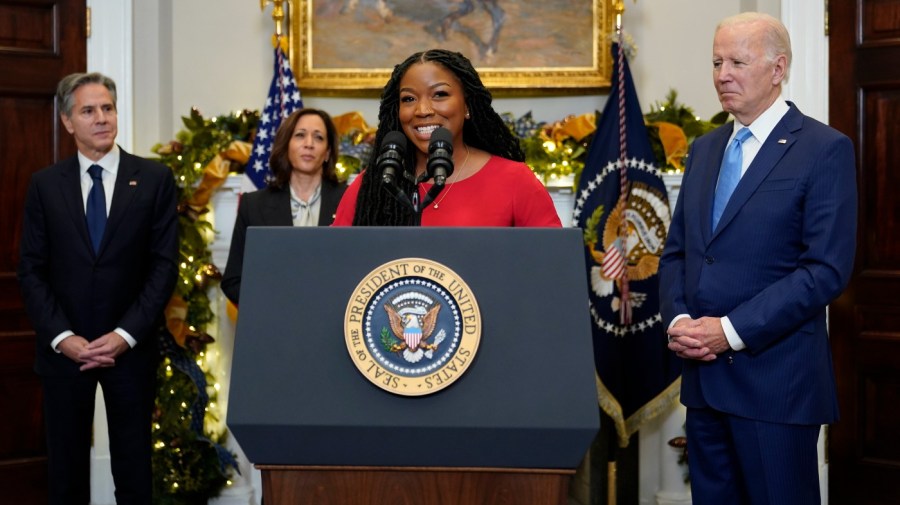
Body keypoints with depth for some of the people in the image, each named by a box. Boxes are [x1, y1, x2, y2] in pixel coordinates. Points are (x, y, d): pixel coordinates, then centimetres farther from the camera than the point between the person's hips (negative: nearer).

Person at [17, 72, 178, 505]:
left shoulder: (154, 179, 1)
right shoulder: (45, 185, 5)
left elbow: (164, 265, -3)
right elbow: (31, 270, 2)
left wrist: (126, 335, -11)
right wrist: (62, 337, -11)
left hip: (129, 348, -1)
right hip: (63, 349, 1)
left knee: (133, 470, 5)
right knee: (66, 469, 8)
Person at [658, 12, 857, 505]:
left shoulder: (824, 149, -6)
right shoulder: (705, 148, 14)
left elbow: (827, 269, -14)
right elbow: (676, 252, 16)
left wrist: (732, 331, -17)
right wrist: (677, 320, -4)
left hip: (774, 377, -6)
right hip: (703, 373, 6)